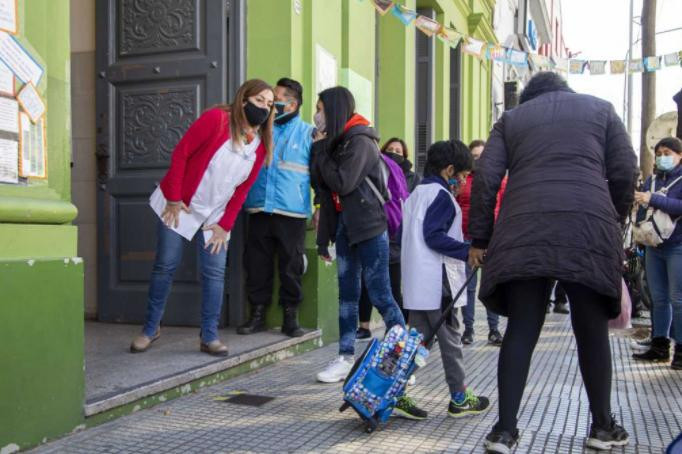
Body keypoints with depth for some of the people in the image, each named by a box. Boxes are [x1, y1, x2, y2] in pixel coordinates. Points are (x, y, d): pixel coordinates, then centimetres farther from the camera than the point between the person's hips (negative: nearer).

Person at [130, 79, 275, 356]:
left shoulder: (261, 146, 0)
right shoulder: (216, 119, -16)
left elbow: (243, 189, 4)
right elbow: (180, 154, -14)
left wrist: (225, 225, -2)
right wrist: (173, 199, -15)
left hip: (216, 215, 4)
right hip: (180, 205, -4)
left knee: (215, 272, -2)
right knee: (165, 266, 1)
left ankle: (209, 337, 8)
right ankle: (151, 328, 18)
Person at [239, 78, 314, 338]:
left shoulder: (308, 133, 4)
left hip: (292, 213, -3)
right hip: (259, 210, 3)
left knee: (291, 266, 3)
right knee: (256, 264, 6)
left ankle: (290, 317, 15)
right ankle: (257, 314, 18)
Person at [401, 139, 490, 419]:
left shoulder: (416, 194, 18)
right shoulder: (441, 195, -11)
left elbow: (403, 235, 20)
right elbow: (434, 236, -21)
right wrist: (469, 251, -21)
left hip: (415, 282, 9)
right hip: (437, 282, -9)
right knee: (449, 338, 2)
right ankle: (459, 398, 14)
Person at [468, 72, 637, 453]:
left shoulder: (511, 118, 21)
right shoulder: (600, 108, 22)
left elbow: (486, 178, 10)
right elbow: (625, 171, 12)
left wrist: (480, 238, 12)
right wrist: (616, 222, 25)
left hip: (524, 231, 1)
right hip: (588, 226, 0)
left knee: (521, 332, 4)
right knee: (592, 330, 11)